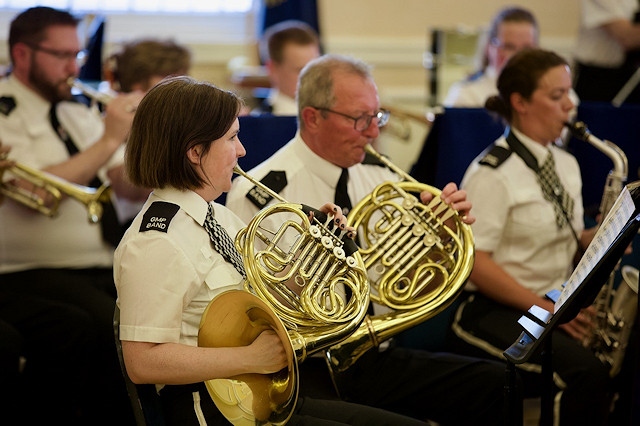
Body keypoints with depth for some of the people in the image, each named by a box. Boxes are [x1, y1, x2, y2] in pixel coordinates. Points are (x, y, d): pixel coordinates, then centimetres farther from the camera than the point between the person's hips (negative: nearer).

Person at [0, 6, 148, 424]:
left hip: (107, 268, 7)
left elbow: (131, 186, 12)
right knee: (117, 329, -33)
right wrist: (109, 140, -16)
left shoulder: (78, 114, 20)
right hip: (36, 274, -7)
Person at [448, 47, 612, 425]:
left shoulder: (566, 164, 14)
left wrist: (598, 238, -1)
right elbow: (474, 261, -15)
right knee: (588, 372, -31)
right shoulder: (492, 173, -11)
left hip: (558, 305, 8)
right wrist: (543, 307, -20)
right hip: (496, 310, -7)